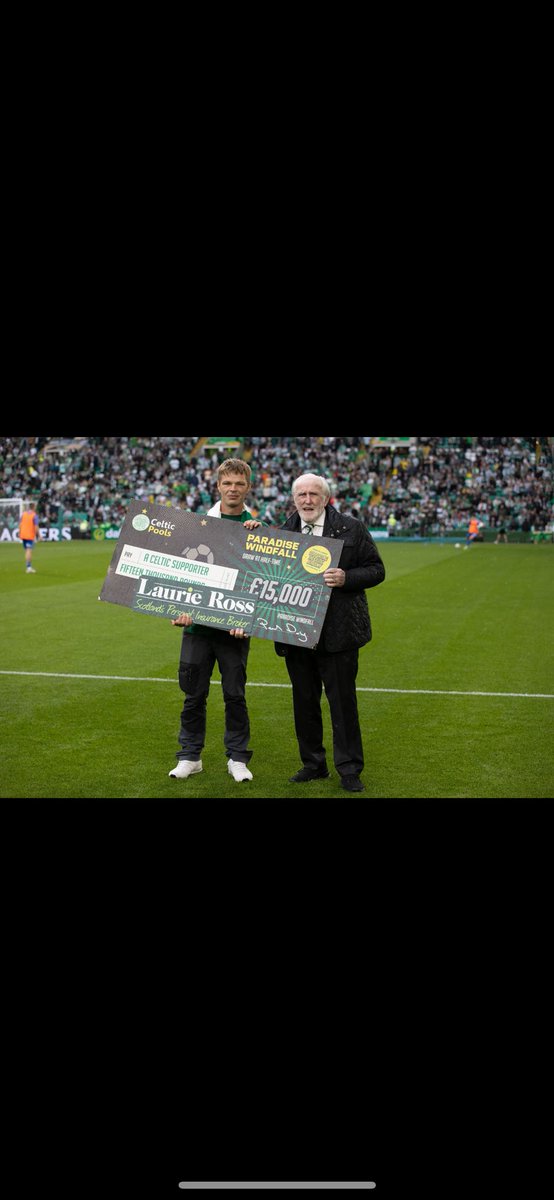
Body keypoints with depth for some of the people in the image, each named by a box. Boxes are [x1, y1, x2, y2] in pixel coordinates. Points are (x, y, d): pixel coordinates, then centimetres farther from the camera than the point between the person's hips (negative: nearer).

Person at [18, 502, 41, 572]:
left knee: (27, 551, 17)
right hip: (30, 535, -6)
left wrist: (20, 533, 15)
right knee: (29, 551, -10)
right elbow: (36, 527, -13)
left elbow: (20, 524, 7)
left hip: (23, 535, 6)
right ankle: (28, 567, -18)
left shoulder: (23, 514, 8)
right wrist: (39, 536, -8)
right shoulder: (34, 515, -9)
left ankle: (29, 566, 24)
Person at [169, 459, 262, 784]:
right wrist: (183, 608, -9)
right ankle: (190, 756, 20)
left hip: (235, 624, -1)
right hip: (198, 621, 1)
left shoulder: (258, 528, 1)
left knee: (235, 694, 4)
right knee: (194, 693, 7)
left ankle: (238, 757, 17)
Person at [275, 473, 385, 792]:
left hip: (338, 631, -3)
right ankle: (313, 764, 26)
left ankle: (350, 769, 12)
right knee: (304, 701, 12)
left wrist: (346, 578, -18)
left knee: (343, 702, 2)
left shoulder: (351, 528, -1)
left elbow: (376, 570, 0)